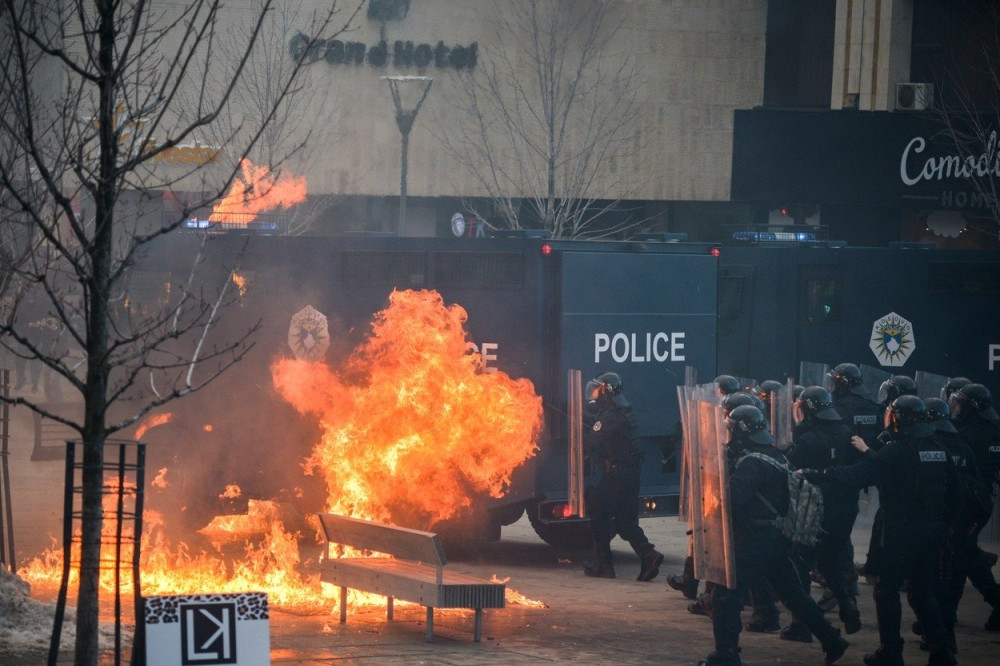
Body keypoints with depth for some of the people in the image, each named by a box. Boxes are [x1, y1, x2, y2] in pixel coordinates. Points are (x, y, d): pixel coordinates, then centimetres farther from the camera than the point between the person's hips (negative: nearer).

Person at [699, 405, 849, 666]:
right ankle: (831, 639, 19)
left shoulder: (750, 463, -18)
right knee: (793, 593, 17)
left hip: (753, 542, -9)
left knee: (726, 594, -3)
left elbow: (733, 498, -27)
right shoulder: (776, 456, 11)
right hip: (777, 539, 9)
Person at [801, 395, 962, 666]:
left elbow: (855, 476, -21)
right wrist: (943, 523, 21)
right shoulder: (939, 451, 6)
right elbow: (954, 493, 11)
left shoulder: (895, 451, -14)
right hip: (933, 532, 6)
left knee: (887, 590, 6)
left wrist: (813, 475, -15)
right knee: (922, 591, 15)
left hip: (900, 532, -6)